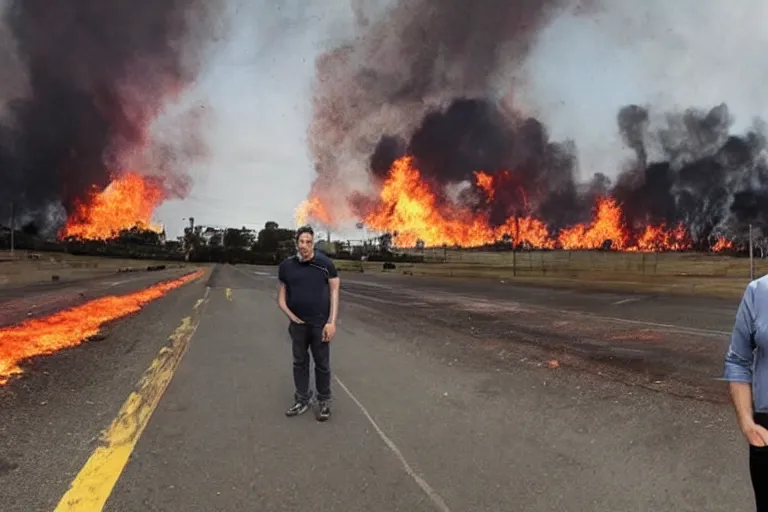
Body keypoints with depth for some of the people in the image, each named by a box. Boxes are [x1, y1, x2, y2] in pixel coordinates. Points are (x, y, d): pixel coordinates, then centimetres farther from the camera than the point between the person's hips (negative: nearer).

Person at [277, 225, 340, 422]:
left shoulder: (325, 263, -7)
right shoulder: (287, 265, 0)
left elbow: (334, 291, -4)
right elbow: (281, 296, 9)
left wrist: (332, 322, -10)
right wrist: (291, 316, -4)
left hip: (320, 323, -2)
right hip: (298, 324, 3)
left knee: (322, 364, 7)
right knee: (299, 362, 13)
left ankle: (324, 401, 22)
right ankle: (302, 400, 27)